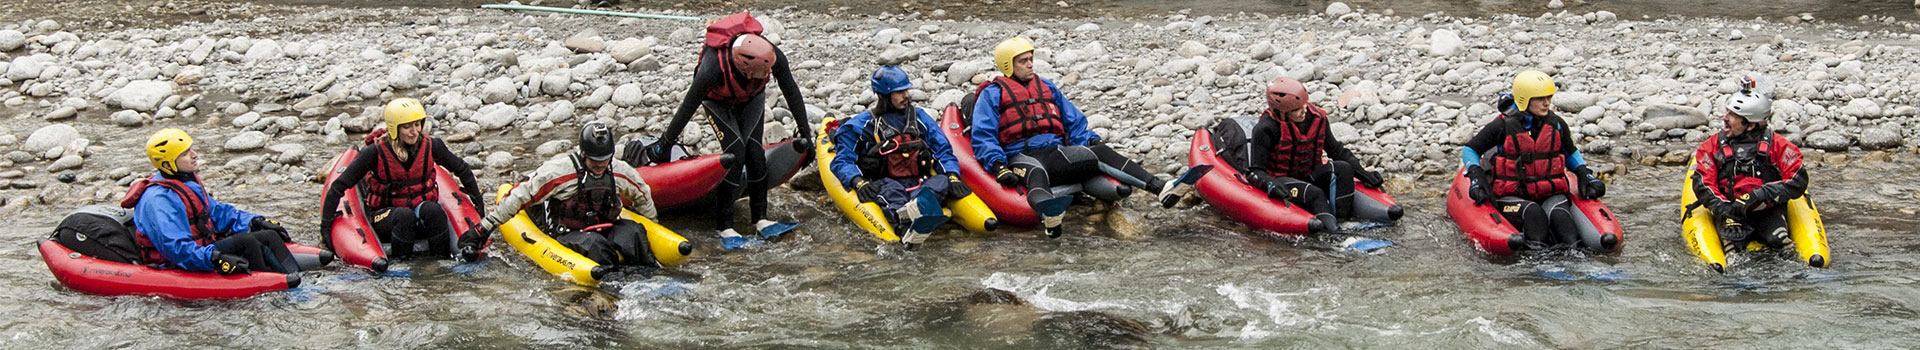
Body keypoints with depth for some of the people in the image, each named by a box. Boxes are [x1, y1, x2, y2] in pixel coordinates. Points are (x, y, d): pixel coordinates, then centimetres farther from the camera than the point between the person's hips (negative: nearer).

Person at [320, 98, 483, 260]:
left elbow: (462, 170, 9)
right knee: (405, 216, -37)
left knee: (433, 210, -33)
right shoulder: (376, 152, -16)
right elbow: (339, 186, -12)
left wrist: (478, 201, 14)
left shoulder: (430, 146, -8)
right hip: (386, 213, -2)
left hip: (421, 206, 2)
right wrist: (326, 223, -14)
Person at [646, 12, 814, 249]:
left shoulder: (772, 56, -36)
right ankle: (724, 228, -14)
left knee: (754, 150, -11)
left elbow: (792, 93, -17)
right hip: (718, 100, -3)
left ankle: (760, 220, -4)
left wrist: (805, 132, -8)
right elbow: (688, 108, -27)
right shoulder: (713, 69, -43)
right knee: (736, 152, -18)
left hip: (752, 98, 3)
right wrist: (665, 145, -16)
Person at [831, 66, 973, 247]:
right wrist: (858, 182, -19)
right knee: (890, 188, -38)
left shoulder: (919, 117, 19)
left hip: (919, 184, 3)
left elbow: (943, 150, 17)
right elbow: (842, 161, 2)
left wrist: (952, 176, -4)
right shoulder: (863, 124, 8)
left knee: (941, 181, -29)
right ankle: (905, 225, -73)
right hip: (885, 183, -3)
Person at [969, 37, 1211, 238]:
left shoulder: (1047, 88, 27)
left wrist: (1091, 142, 6)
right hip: (1021, 156, -5)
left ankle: (1162, 189, -41)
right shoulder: (992, 94, 10)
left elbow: (1075, 123, 26)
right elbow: (982, 137, -1)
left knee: (1100, 152, -22)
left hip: (1056, 152, 5)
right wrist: (998, 167, -18)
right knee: (1035, 172, -41)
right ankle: (1048, 216, -80)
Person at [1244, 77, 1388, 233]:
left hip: (1308, 175, 6)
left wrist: (1361, 172, -1)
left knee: (1343, 168, -21)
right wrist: (1271, 184, -40)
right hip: (1282, 180, -6)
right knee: (1314, 194, -34)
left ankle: (1342, 219, -34)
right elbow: (1254, 172, -19)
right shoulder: (1266, 129, -20)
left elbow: (1336, 150, 10)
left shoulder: (1317, 117, -4)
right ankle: (1331, 228, -53)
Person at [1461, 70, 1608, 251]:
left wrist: (1585, 175, 14)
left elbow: (1571, 153, 29)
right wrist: (1477, 178, -8)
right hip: (1510, 196, -2)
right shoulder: (1503, 126, -3)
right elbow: (1470, 149, 6)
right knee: (1533, 212, -35)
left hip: (1551, 193, 2)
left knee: (1559, 215, -31)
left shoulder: (1557, 125, 9)